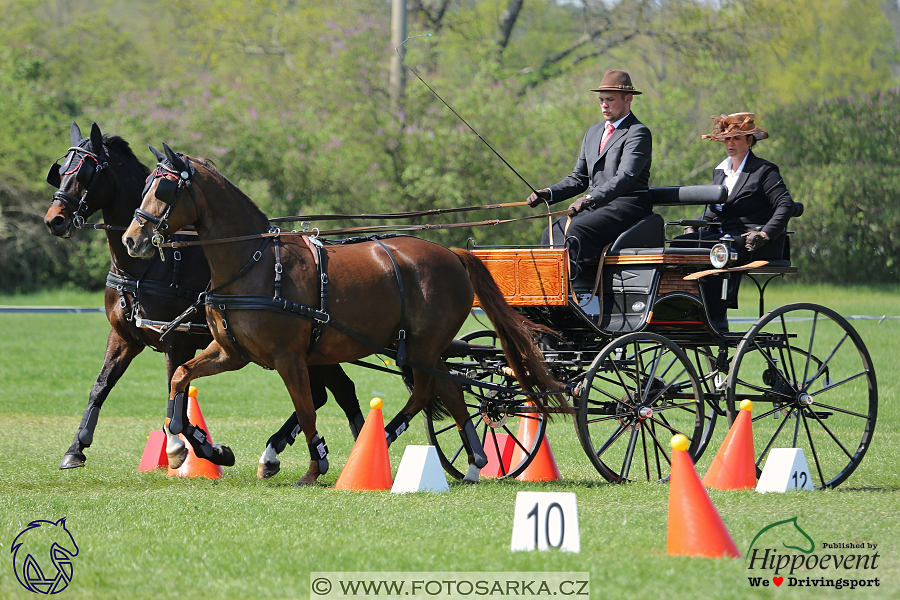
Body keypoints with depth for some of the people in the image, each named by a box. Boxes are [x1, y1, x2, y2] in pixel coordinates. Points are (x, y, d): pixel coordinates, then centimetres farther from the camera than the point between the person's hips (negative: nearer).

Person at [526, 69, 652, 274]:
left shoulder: (638, 133, -6)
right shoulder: (593, 132, 22)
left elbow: (626, 177, -20)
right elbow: (580, 178, 23)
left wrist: (591, 198, -33)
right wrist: (550, 193, 4)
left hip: (626, 205, -8)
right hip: (595, 207, 8)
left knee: (576, 230, -30)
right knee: (552, 233, -14)